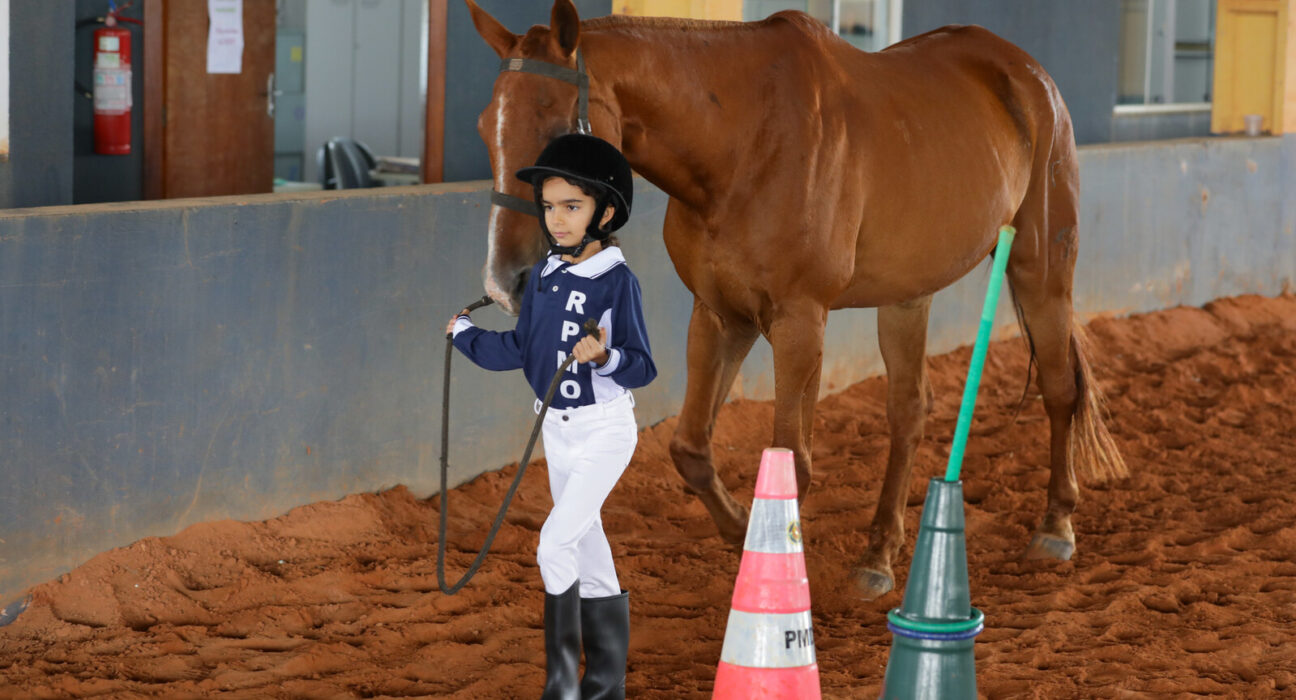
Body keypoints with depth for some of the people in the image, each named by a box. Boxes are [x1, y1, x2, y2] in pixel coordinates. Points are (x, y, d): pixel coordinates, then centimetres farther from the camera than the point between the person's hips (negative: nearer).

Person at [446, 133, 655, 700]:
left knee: (556, 542, -18)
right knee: (588, 555, 14)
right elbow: (519, 349, 13)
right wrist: (465, 334, 21)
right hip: (558, 430, 8)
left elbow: (642, 367, -18)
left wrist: (605, 357, -36)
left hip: (605, 429, -8)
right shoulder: (544, 275, 4)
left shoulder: (617, 280, -16)